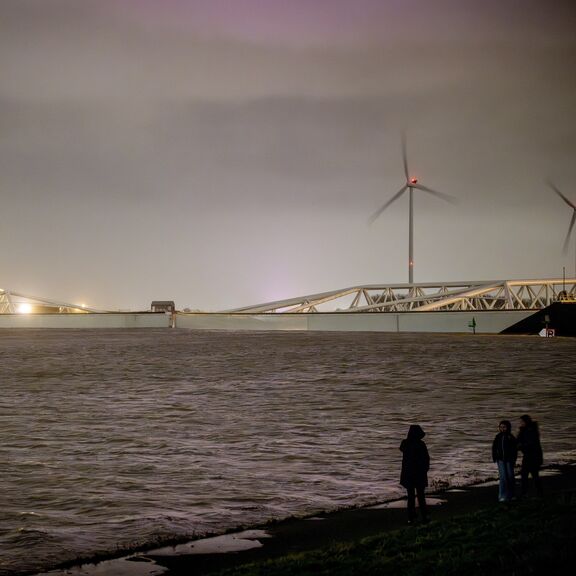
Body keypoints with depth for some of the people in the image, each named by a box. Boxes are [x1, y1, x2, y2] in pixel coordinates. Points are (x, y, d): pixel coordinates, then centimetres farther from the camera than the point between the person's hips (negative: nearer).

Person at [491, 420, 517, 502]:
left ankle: (510, 495, 21)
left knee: (510, 476, 6)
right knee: (503, 477, -8)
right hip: (501, 460, 0)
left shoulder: (511, 437, -3)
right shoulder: (498, 437, 3)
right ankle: (502, 496, -8)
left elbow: (515, 449, -1)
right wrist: (494, 457, 4)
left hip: (509, 460, 0)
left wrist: (514, 459, -6)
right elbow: (494, 448, 10)